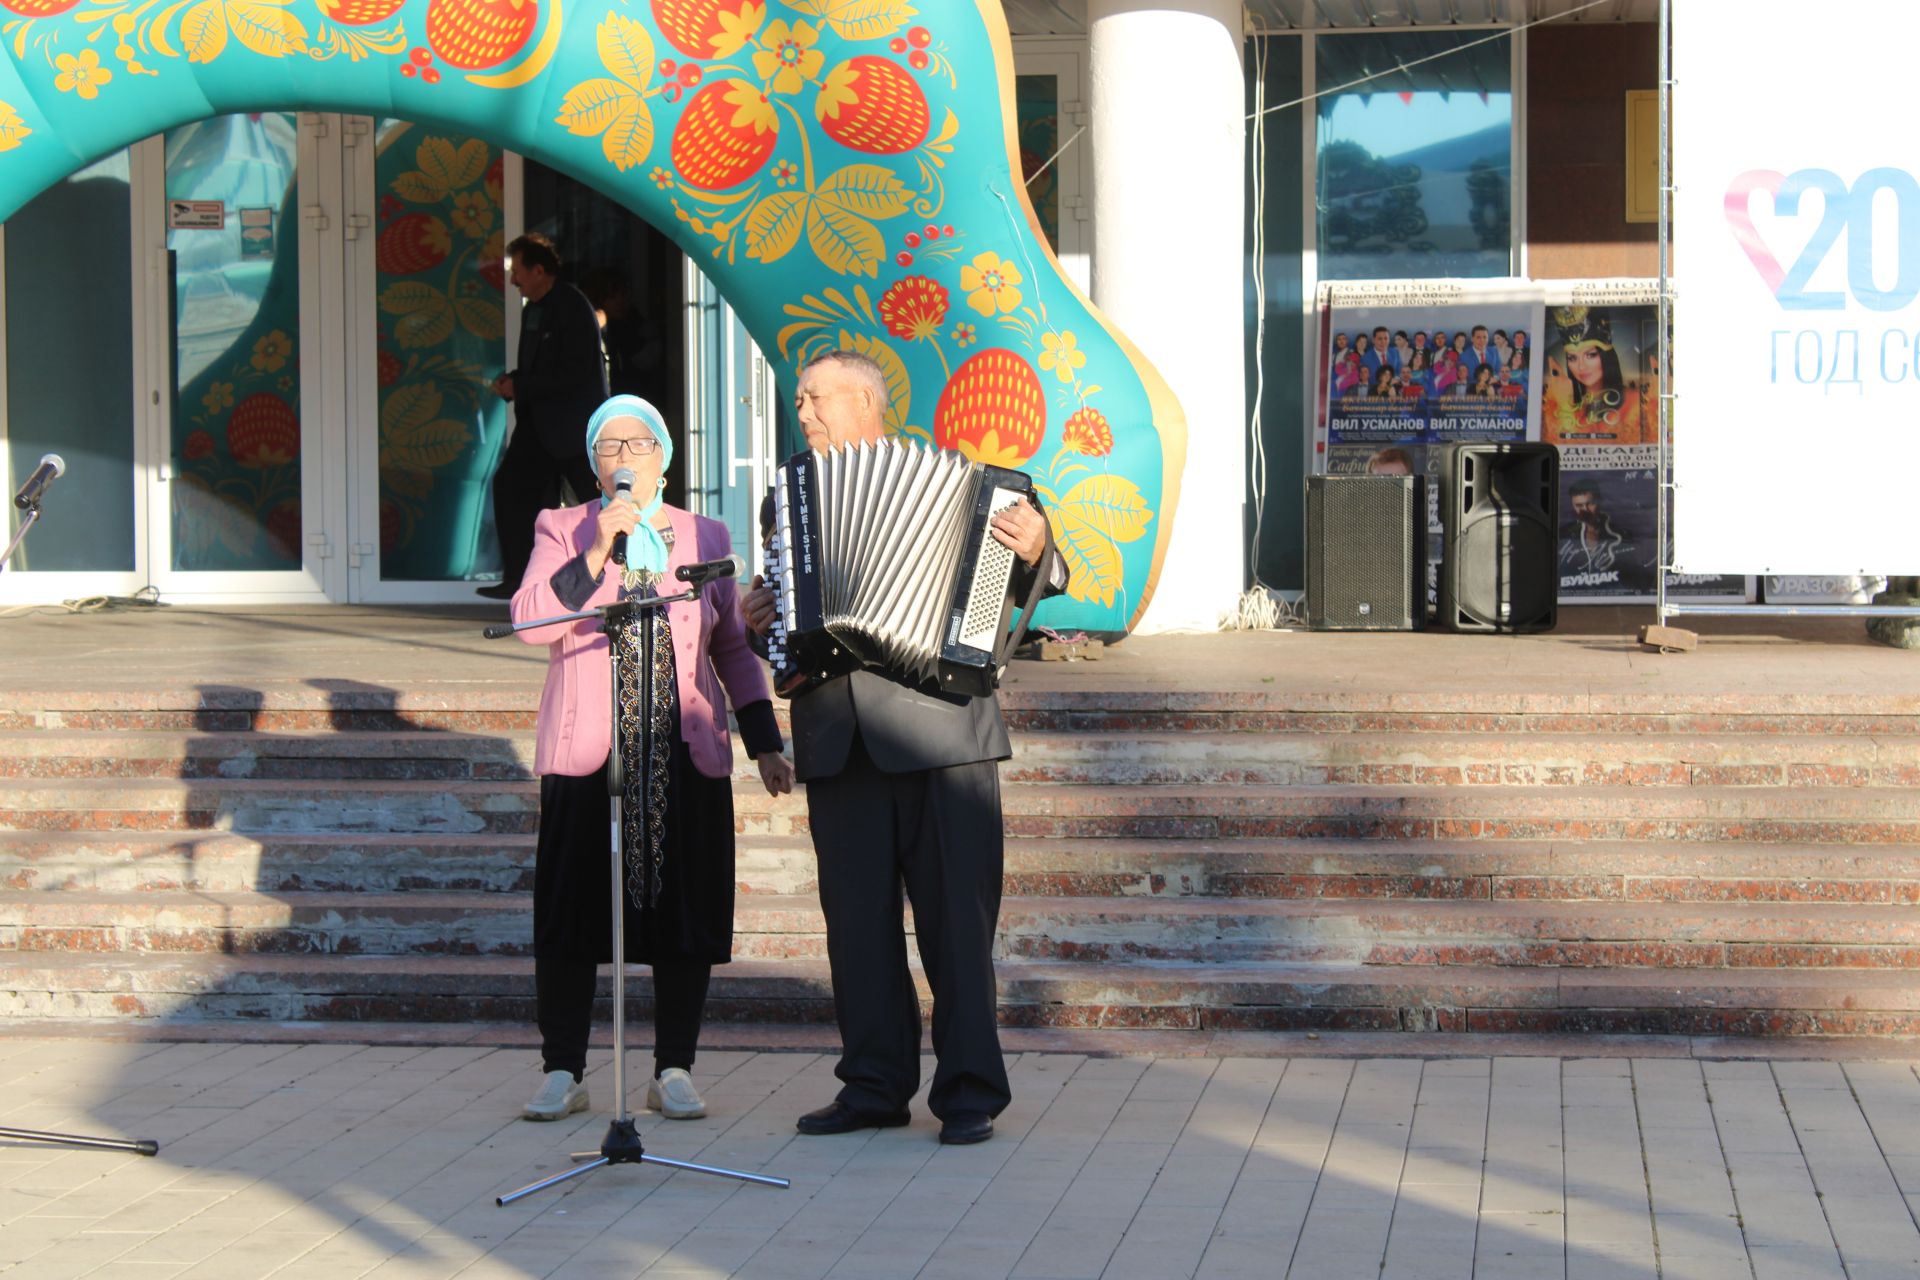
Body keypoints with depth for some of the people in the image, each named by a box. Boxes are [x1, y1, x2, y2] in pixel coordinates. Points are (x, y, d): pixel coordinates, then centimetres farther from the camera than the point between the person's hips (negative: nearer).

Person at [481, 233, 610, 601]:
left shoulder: (572, 308, -15)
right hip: (538, 421, 9)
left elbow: (574, 372, -21)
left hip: (572, 423, -9)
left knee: (597, 499, -3)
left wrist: (519, 387, -18)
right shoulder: (531, 310, 13)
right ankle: (517, 578, 4)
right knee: (509, 484, 1)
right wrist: (511, 381, 1)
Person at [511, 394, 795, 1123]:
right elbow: (530, 621, -7)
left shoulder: (705, 537, 14)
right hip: (584, 753, -2)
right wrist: (597, 552, -16)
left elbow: (733, 648, 18)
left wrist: (764, 744, 13)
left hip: (687, 754, 2)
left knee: (684, 912, 0)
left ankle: (674, 1071, 10)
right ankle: (562, 1073, 7)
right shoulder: (562, 532, 8)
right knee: (571, 913, -3)